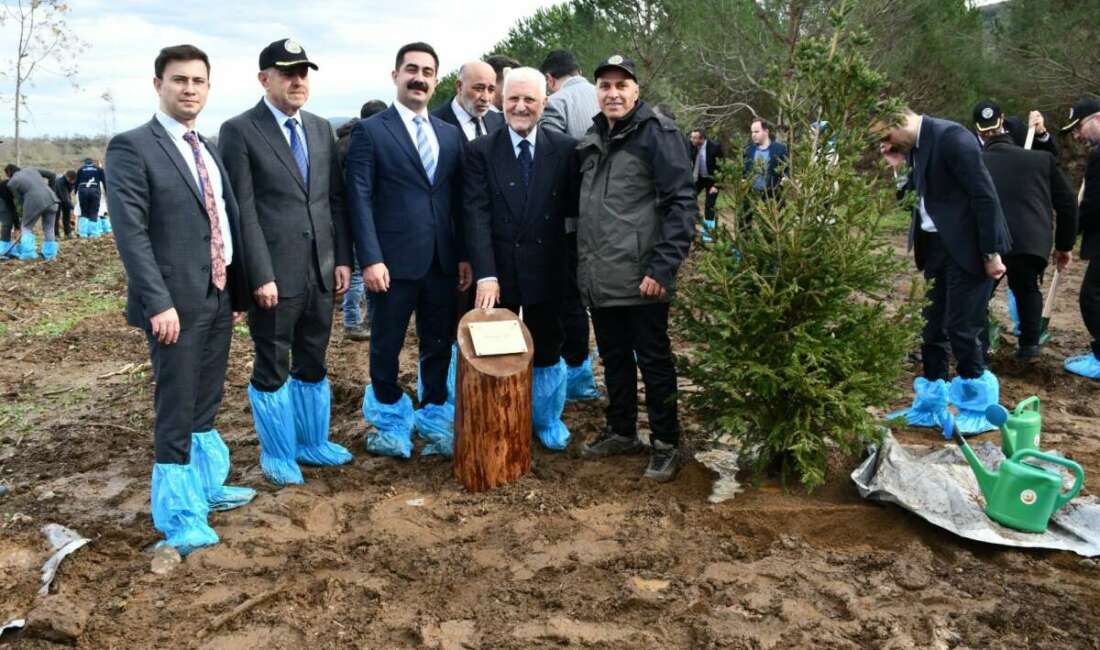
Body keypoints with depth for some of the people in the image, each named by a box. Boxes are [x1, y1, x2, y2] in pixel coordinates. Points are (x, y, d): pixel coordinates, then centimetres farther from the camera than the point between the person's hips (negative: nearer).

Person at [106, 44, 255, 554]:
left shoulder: (210, 149, 14)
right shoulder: (131, 147, -8)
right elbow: (130, 232, -15)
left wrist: (237, 291, 12)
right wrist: (159, 302, -21)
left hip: (219, 297, 7)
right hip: (176, 302, -7)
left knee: (205, 405, 18)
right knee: (176, 411, 0)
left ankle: (206, 486, 33)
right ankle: (180, 515, 11)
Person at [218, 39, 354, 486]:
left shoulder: (321, 128, 12)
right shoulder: (239, 131, -6)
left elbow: (336, 199, 12)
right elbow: (242, 211, -11)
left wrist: (343, 258, 6)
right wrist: (260, 276, -15)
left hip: (321, 271, 5)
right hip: (274, 274, -5)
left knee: (313, 365, 16)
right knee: (272, 369, 8)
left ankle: (311, 441, 32)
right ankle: (278, 454, 24)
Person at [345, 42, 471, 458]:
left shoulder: (451, 135, 13)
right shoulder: (370, 132, -1)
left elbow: (458, 201, 12)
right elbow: (360, 200, -7)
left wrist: (464, 255, 6)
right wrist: (370, 259, -14)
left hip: (443, 262, 4)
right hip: (394, 261, -4)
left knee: (439, 345, 10)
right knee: (387, 346, 8)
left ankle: (434, 419, 26)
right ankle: (390, 419, 27)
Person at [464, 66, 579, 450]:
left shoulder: (565, 149, 0)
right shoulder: (480, 151, -2)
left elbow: (573, 211, 2)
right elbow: (476, 215, -9)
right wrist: (485, 274, -18)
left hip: (547, 271, 0)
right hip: (498, 272, 0)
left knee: (547, 349, 13)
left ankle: (548, 420, 32)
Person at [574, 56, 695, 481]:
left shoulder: (657, 133, -8)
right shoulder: (592, 139, 13)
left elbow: (682, 203, -14)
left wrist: (663, 267, -20)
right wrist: (583, 261, 15)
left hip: (641, 278, -7)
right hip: (598, 279, 7)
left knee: (653, 361, 3)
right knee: (614, 359, 17)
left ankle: (666, 443, 16)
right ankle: (621, 431, 32)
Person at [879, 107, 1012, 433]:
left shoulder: (951, 137, -18)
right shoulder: (916, 145, 8)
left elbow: (984, 195, -19)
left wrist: (991, 253, -18)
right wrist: (900, 168, -3)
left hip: (966, 246, -9)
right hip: (936, 245, 9)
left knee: (960, 327, -4)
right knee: (932, 326, 12)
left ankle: (978, 408, 12)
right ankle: (930, 405, 23)